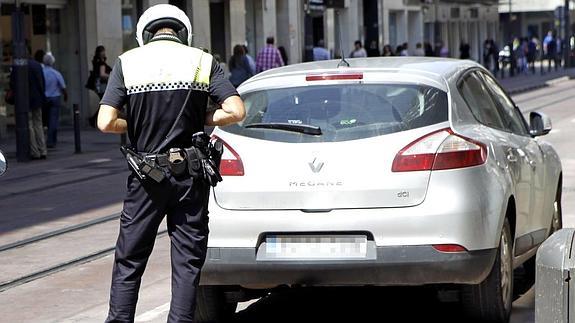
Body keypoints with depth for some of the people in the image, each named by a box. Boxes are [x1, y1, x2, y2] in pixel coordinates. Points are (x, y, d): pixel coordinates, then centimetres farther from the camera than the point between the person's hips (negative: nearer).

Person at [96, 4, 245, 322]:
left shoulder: (127, 63, -2)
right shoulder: (202, 61, -1)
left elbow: (106, 123, -10)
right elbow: (236, 112, -9)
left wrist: (135, 125, 8)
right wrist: (199, 120, 6)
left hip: (146, 176, 0)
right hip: (191, 176, 0)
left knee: (129, 259, 10)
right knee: (187, 260, 7)